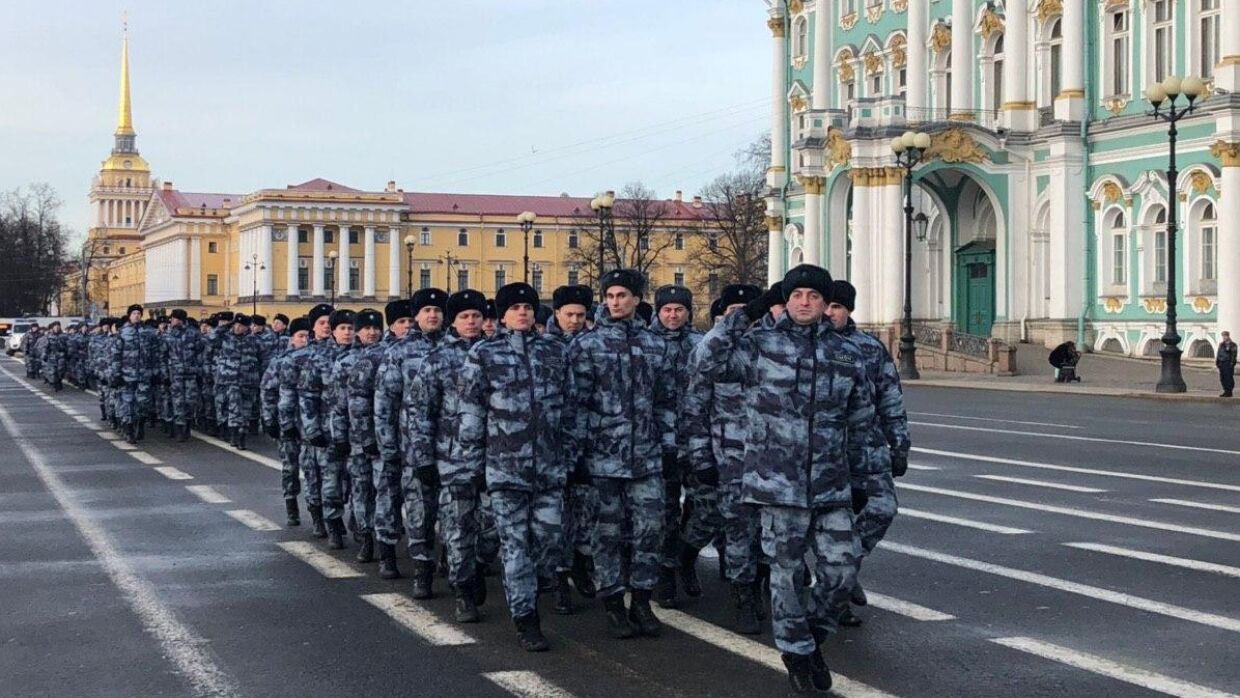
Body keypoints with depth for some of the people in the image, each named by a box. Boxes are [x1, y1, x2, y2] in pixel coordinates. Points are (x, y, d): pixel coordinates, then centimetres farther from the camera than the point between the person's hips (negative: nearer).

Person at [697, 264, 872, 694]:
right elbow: (709, 361, -15)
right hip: (779, 481, -3)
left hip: (832, 486, 3)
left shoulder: (847, 354, 9)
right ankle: (797, 653, 21)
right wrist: (744, 315, -12)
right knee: (788, 572, 4)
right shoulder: (760, 345, 0)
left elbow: (858, 425, 15)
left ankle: (813, 637, 27)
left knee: (841, 569, 2)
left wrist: (858, 480, 16)